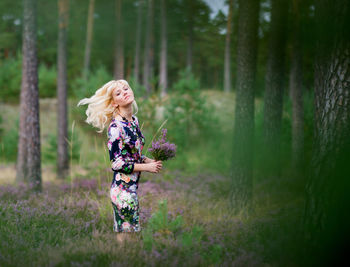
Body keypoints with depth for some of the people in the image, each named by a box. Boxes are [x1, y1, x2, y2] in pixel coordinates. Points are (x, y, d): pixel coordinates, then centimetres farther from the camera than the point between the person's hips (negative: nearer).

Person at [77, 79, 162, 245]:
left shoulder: (134, 120, 8)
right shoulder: (115, 127, -16)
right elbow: (116, 164, -18)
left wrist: (149, 160, 4)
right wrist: (147, 167, -13)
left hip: (134, 186, 8)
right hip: (123, 189, -8)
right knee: (128, 231, -3)